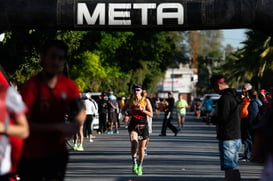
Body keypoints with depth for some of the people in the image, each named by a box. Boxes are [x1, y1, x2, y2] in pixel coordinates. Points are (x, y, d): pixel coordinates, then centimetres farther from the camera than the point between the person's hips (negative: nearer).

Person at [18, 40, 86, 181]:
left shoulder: (69, 86, -2)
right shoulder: (31, 86, -16)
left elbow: (81, 113, 14)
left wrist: (74, 125, -10)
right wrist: (57, 127, -27)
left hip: (57, 152, 3)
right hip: (31, 155, -2)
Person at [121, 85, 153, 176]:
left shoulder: (146, 101, 0)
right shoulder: (130, 100, 6)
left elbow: (151, 114, -4)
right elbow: (123, 110, 19)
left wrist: (142, 110, -19)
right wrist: (125, 113, -4)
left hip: (143, 125, 0)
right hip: (133, 124, 0)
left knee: (141, 147, 6)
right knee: (134, 142, -28)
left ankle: (140, 166, 24)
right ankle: (134, 163, -21)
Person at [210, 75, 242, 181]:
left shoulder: (225, 98, -17)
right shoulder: (235, 96, 13)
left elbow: (222, 118, -22)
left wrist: (212, 119, -2)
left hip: (227, 138, -10)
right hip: (236, 136, 10)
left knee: (229, 168, -7)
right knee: (233, 166, 19)